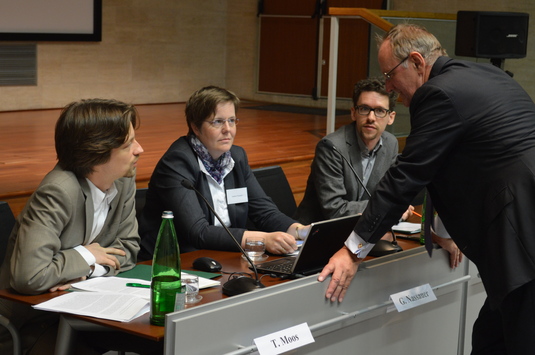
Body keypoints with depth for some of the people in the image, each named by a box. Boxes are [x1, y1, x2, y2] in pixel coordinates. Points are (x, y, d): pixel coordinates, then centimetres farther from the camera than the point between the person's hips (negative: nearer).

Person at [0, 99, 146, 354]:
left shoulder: (124, 180, -4)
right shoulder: (59, 192, -27)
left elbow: (128, 247, 3)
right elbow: (28, 277, -35)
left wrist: (88, 270, -16)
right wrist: (85, 257, -19)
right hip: (33, 322, -6)